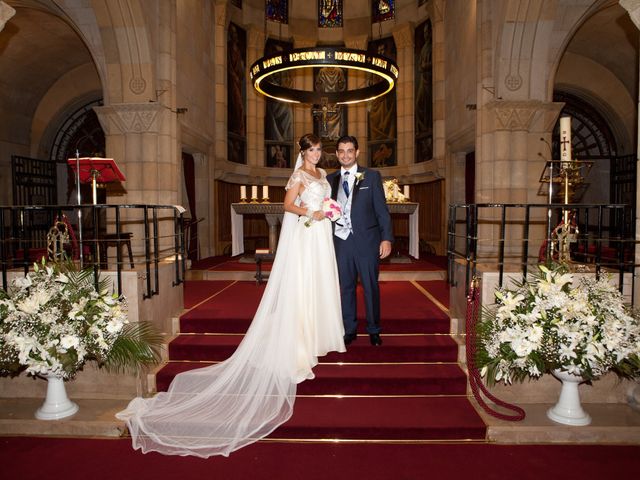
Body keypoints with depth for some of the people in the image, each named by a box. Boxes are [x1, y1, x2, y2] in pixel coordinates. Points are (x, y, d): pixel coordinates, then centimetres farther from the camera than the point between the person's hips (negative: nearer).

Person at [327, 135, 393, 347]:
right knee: (345, 287, 9)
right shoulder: (330, 179, 11)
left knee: (370, 286, 4)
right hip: (341, 240, 3)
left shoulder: (372, 176, 3)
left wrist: (386, 238, -8)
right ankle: (349, 330, 22)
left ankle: (374, 330, 19)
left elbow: (382, 210, -1)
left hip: (366, 240, -2)